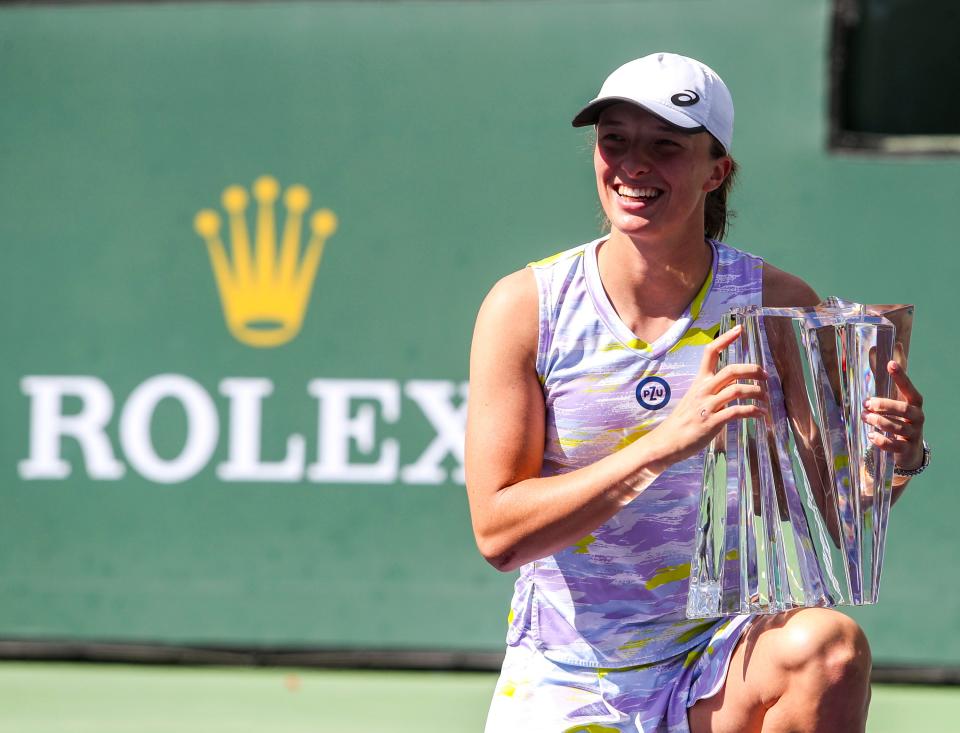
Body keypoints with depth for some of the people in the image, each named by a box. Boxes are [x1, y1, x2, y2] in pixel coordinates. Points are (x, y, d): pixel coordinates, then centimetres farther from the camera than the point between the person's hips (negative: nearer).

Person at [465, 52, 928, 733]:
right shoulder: (523, 308, -7)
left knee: (829, 644, -30)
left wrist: (895, 459, -24)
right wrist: (668, 440, -26)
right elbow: (498, 531, -15)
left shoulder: (779, 305, -5)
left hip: (718, 672, 1)